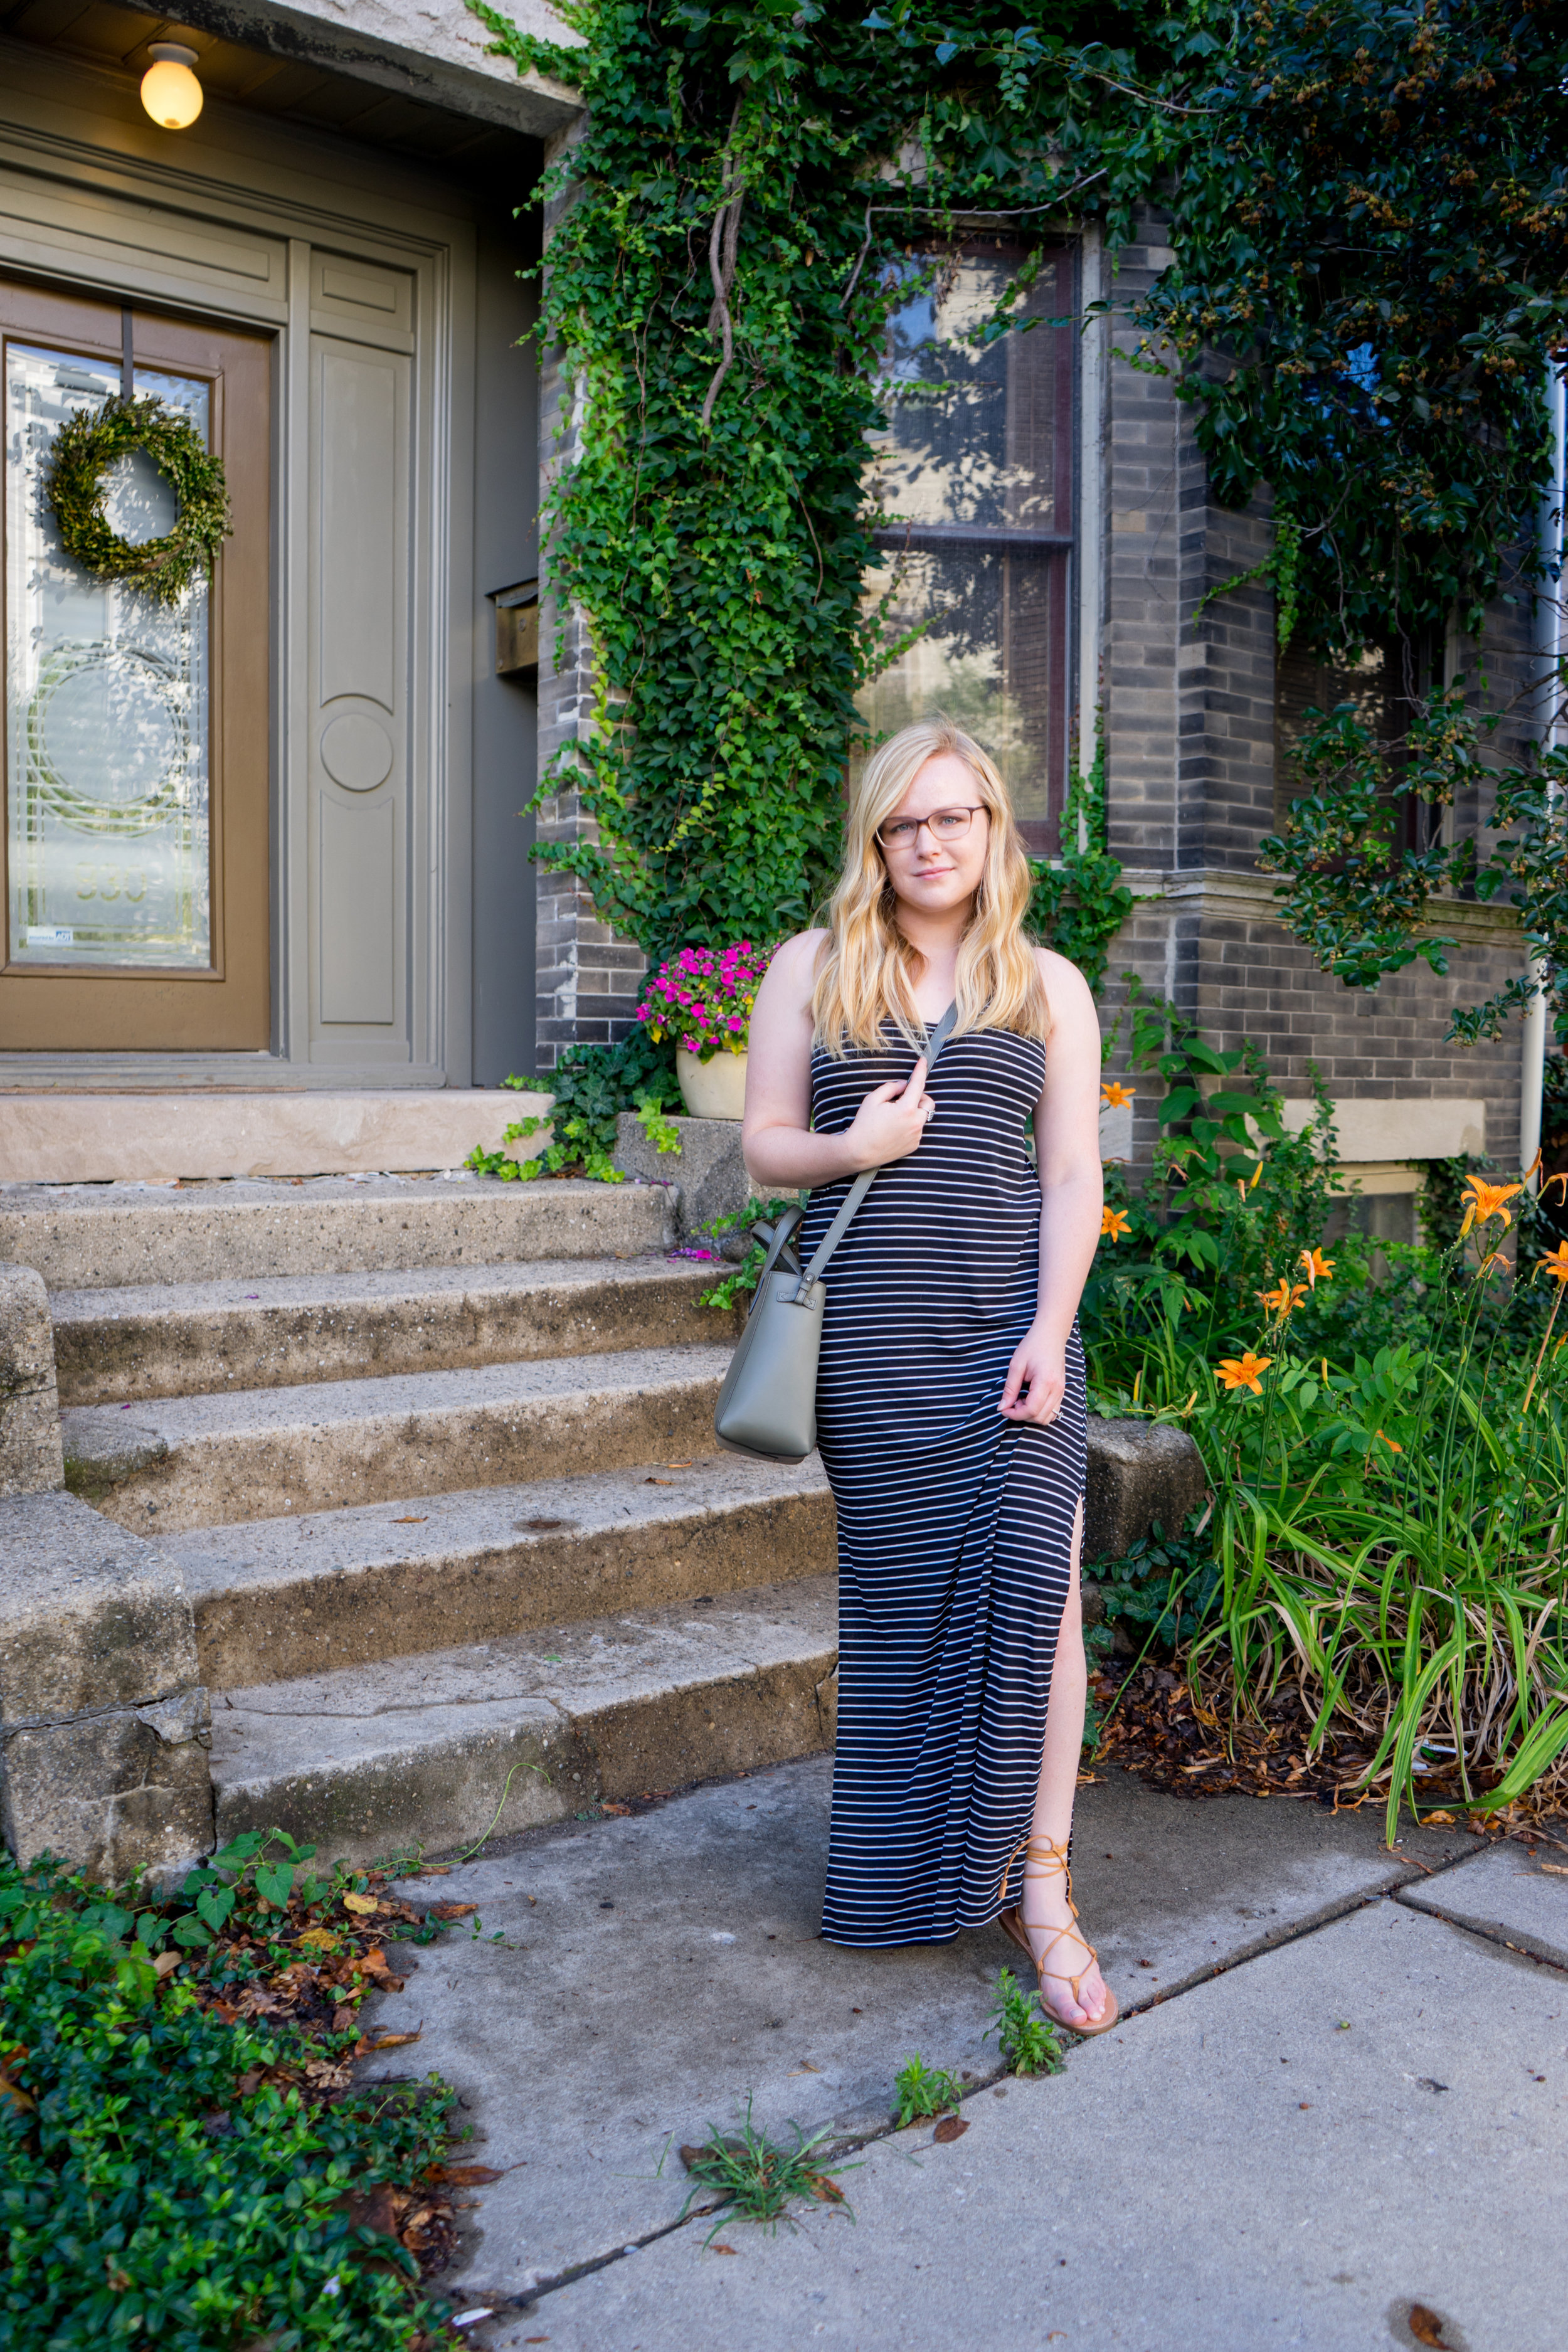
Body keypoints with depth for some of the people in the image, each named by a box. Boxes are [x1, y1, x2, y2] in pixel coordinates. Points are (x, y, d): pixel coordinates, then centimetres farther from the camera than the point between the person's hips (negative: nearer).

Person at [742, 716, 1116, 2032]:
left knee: (1037, 1586, -8)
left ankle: (1038, 1886, 7)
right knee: (900, 1593, 6)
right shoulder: (813, 971, 9)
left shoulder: (1048, 986, 10)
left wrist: (1051, 1327, -7)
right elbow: (763, 1146, 8)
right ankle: (912, 1868, 24)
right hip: (869, 1329, 0)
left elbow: (1073, 1175, 4)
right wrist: (852, 1148, -13)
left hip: (1010, 1315, 0)